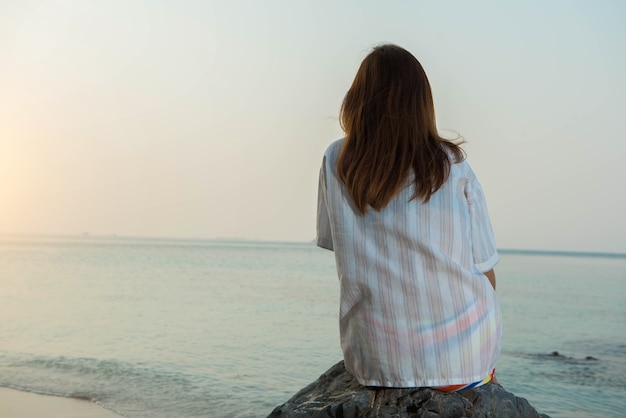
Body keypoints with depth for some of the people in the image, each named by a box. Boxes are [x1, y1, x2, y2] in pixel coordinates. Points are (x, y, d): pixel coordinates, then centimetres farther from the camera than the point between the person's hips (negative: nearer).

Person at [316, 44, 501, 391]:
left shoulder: (335, 163, -5)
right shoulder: (453, 168, -8)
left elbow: (333, 243, 6)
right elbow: (484, 271, -2)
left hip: (374, 361, 1)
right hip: (461, 357, -1)